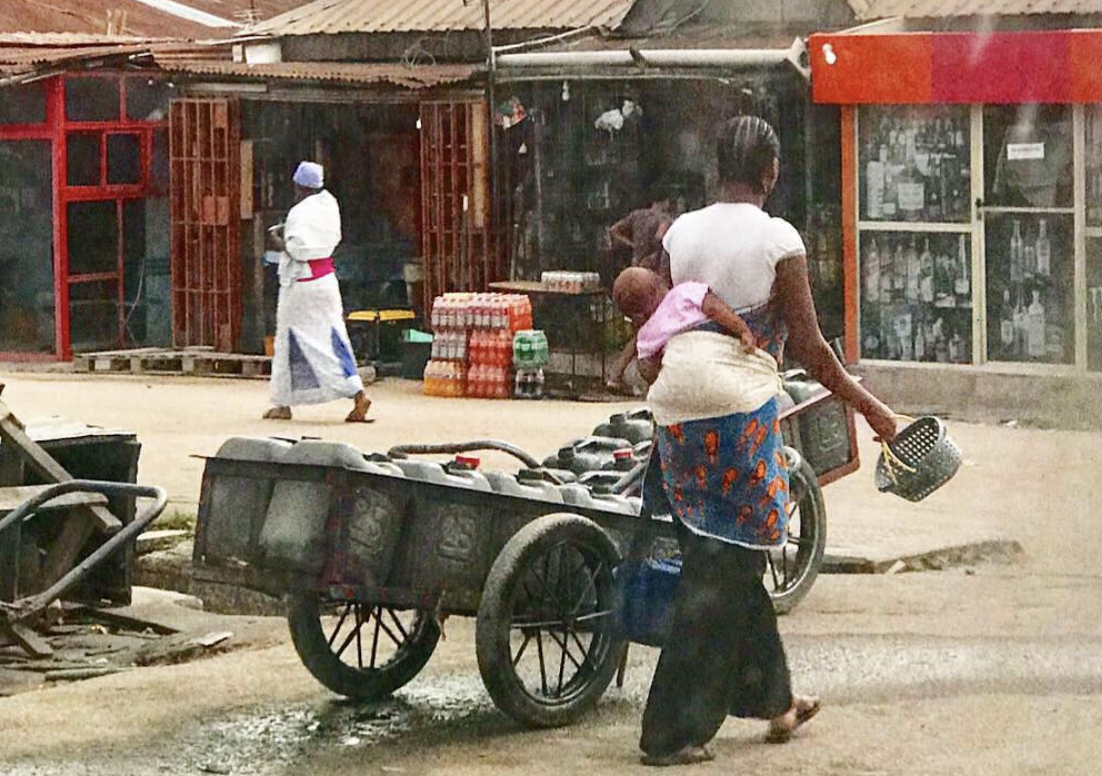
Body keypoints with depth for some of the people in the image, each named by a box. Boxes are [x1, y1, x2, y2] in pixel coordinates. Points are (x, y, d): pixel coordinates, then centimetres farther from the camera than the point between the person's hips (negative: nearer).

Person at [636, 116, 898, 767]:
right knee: (725, 570, 0)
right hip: (742, 404, -6)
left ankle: (769, 698, 29)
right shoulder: (778, 238, -4)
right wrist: (868, 407, 7)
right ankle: (674, 731, -2)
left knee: (721, 559, 18)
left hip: (677, 400, 6)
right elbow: (809, 345, -3)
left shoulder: (680, 232, 10)